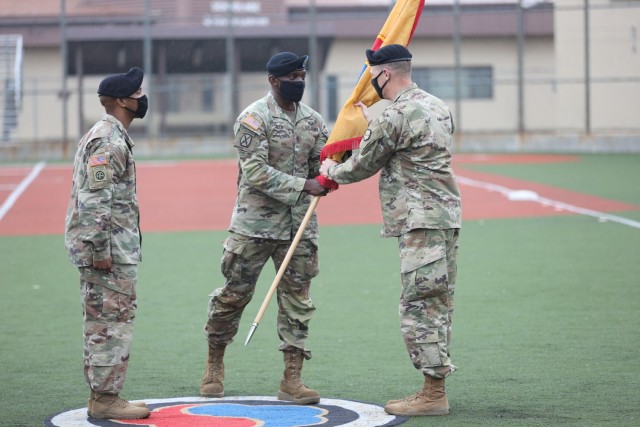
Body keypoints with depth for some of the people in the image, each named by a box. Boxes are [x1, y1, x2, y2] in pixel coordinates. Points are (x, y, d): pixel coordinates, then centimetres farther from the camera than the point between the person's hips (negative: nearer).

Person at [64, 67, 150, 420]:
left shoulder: (107, 136, 17)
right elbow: (95, 200, -22)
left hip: (112, 249, 11)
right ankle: (105, 398, -3)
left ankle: (102, 396, 18)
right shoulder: (109, 141, -16)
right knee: (113, 323, -7)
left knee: (102, 324, 13)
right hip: (109, 250, -11)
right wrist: (100, 251, -23)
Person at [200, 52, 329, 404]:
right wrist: (304, 186, -22)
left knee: (297, 300, 2)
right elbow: (256, 172, -17)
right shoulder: (253, 118, -9)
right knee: (234, 293, 3)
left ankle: (291, 380, 6)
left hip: (299, 224, 5)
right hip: (255, 222, -5)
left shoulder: (313, 120, 10)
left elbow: (321, 167, 13)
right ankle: (214, 363, 23)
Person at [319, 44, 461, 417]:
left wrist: (331, 172, 17)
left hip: (421, 221, -10)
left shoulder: (395, 117, -14)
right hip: (447, 215, 10)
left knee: (420, 304, -7)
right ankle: (435, 391, 16)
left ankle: (432, 394, -7)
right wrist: (371, 125, 36)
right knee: (438, 303, 11)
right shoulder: (437, 106, 14)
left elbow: (362, 167, -3)